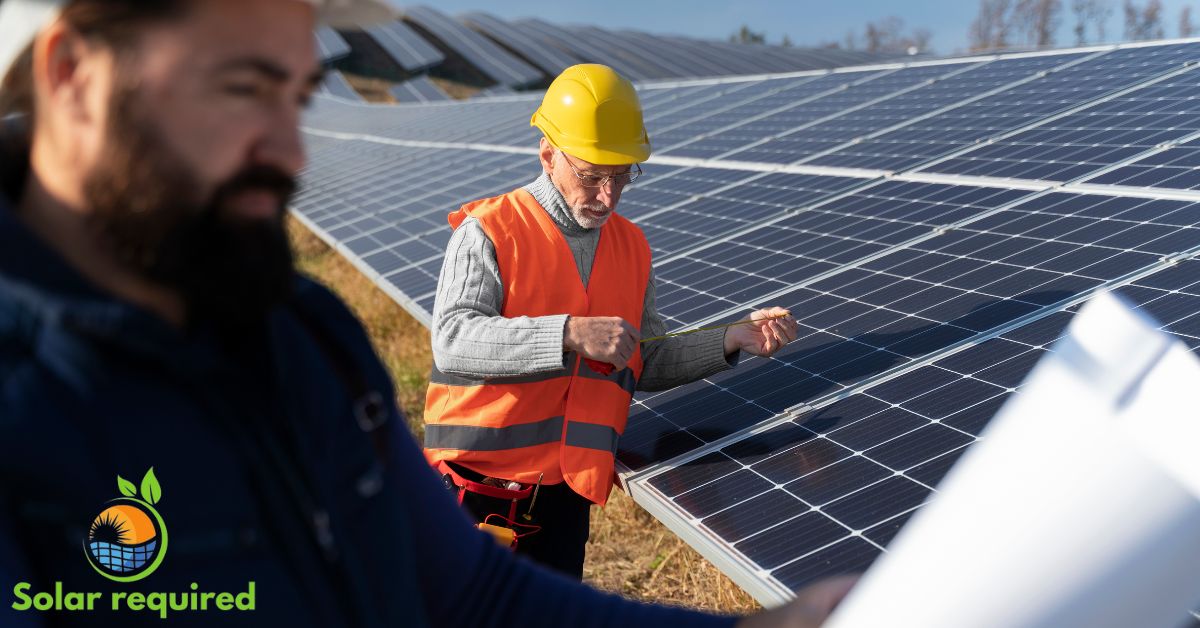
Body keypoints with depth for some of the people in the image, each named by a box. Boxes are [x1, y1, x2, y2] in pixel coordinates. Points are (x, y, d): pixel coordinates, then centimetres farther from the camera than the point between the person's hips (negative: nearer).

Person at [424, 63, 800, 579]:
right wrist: (570, 334, -31)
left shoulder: (631, 247, 9)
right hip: (476, 490, -5)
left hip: (566, 496, 5)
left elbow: (645, 364, 13)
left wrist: (732, 341, 1)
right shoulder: (488, 232, -9)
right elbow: (452, 340, -23)